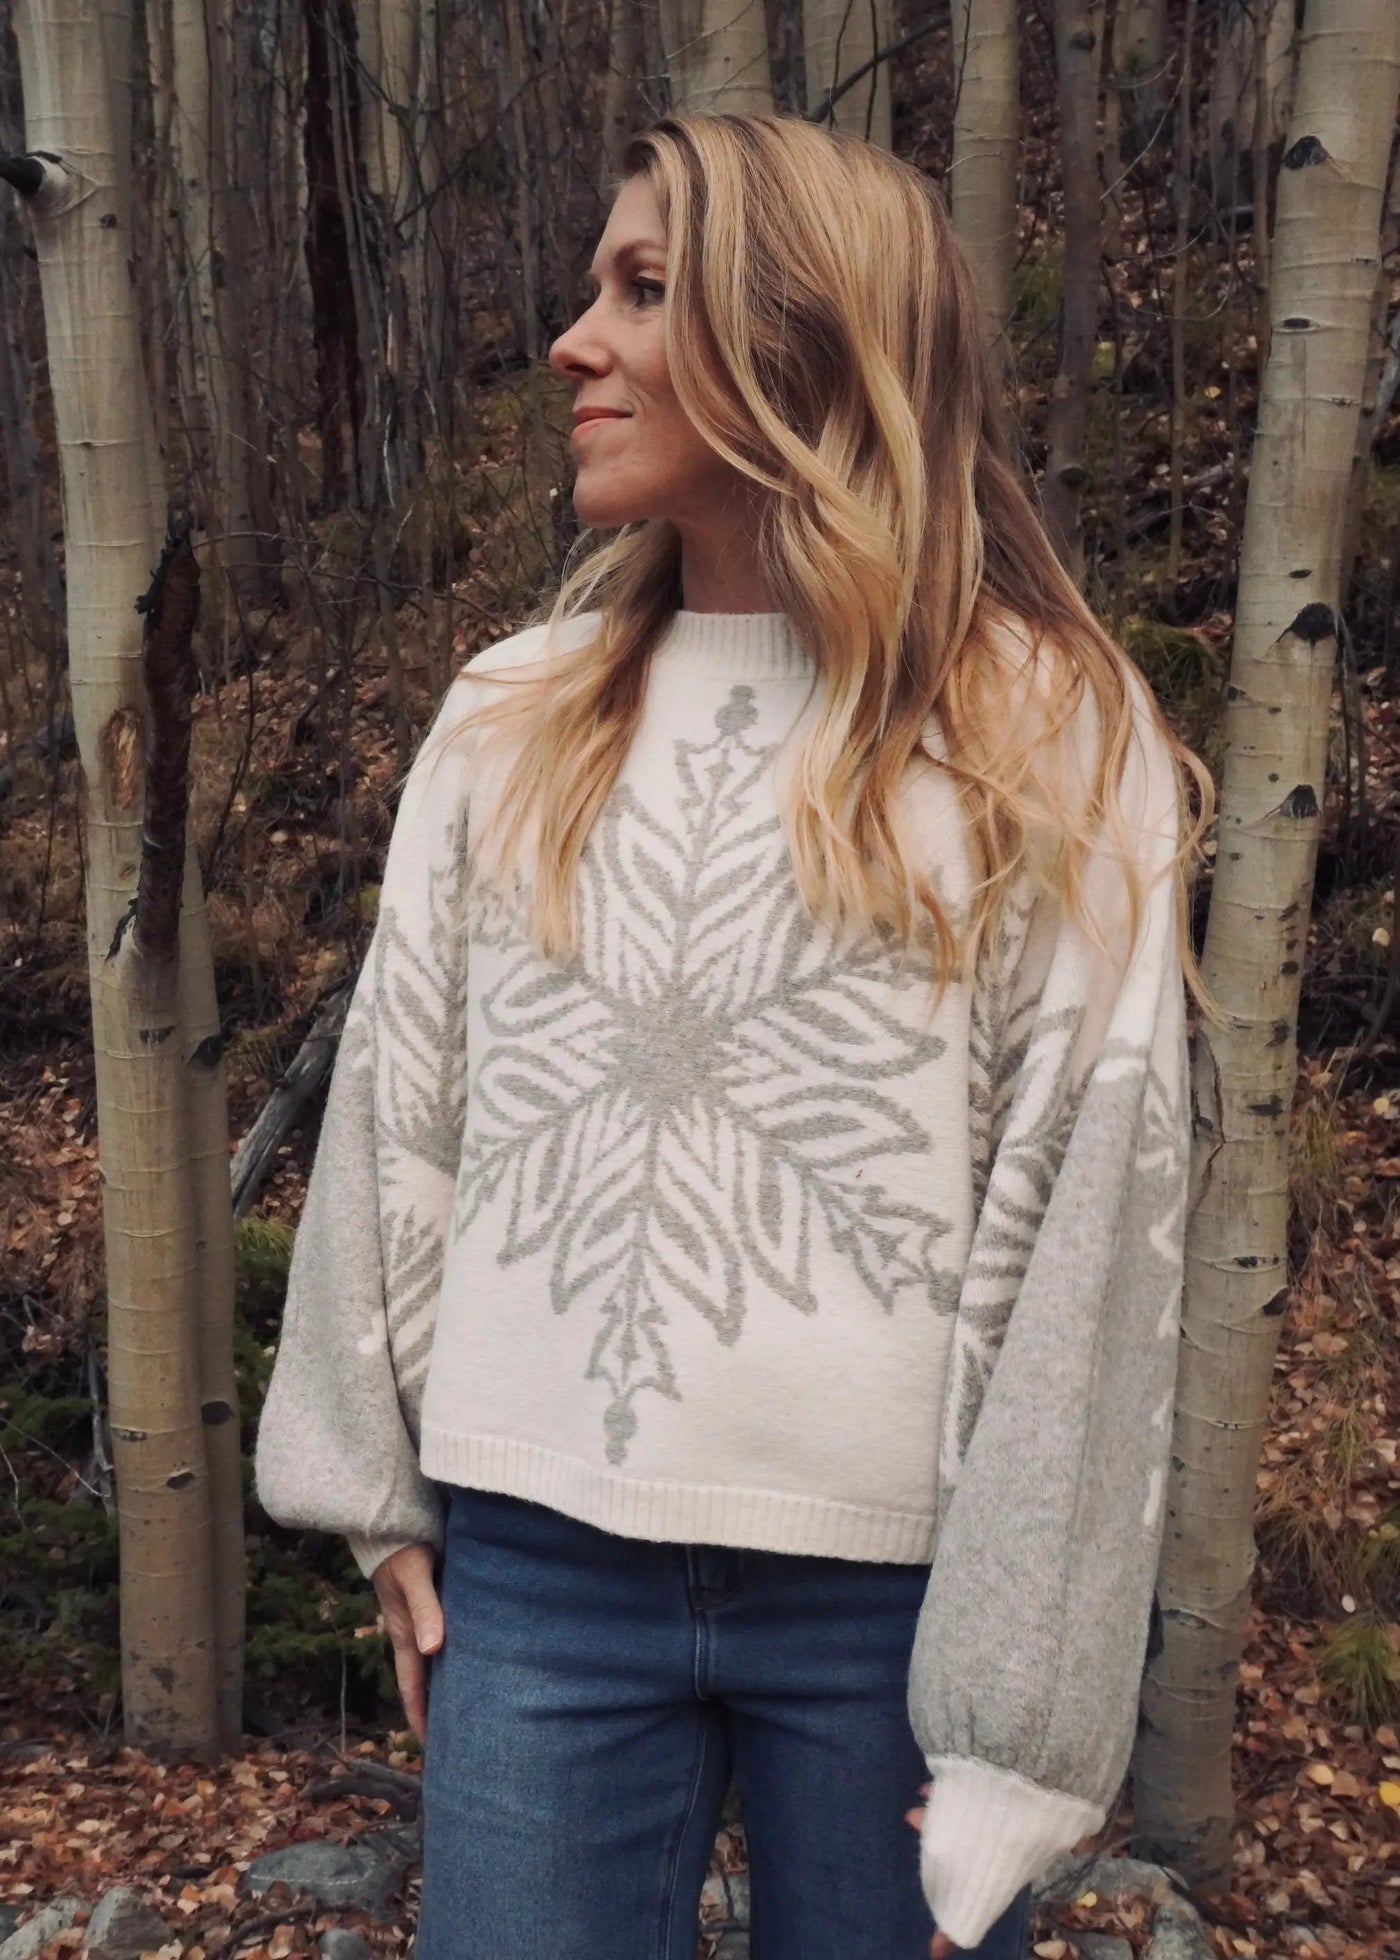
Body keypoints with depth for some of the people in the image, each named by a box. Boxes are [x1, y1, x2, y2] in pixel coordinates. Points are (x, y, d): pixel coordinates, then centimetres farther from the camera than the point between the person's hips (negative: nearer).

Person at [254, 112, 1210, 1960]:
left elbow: (1084, 1234, -8)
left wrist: (1019, 1707, -7)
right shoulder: (511, 718, 4)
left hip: (890, 1594, -2)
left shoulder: (1050, 741, -6)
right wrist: (388, 1497, 7)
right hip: (534, 1570, 3)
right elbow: (399, 1113, 7)